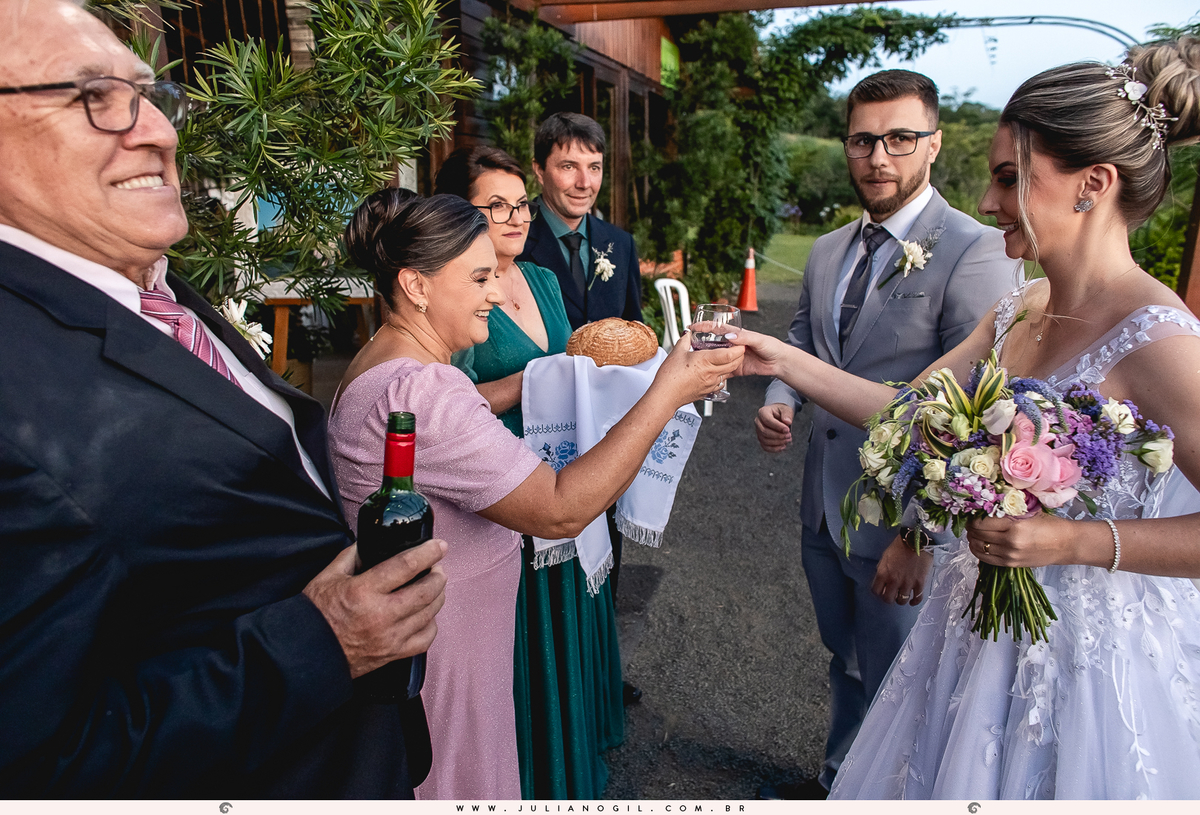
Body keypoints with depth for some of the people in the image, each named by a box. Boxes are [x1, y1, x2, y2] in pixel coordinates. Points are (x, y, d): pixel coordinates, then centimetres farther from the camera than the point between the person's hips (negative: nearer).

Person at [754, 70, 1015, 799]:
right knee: (848, 664, 27)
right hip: (825, 511, 7)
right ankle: (839, 783, 49)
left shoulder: (976, 252, -17)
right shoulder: (827, 251, 6)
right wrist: (779, 404, -7)